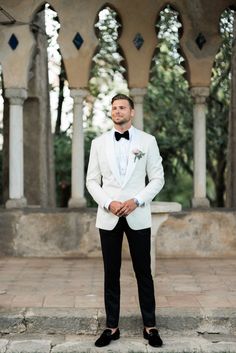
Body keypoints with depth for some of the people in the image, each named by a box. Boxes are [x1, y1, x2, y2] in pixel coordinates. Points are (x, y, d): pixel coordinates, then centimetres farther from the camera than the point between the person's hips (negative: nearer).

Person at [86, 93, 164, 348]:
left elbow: (157, 178, 1)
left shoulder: (147, 141, 2)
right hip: (108, 217, 1)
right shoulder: (99, 143, 6)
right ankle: (111, 327, 14)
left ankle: (150, 326, 13)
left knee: (143, 272, 4)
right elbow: (92, 181, 5)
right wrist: (108, 203, -11)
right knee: (111, 274, 6)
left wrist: (136, 201, -13)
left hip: (138, 216, -1)